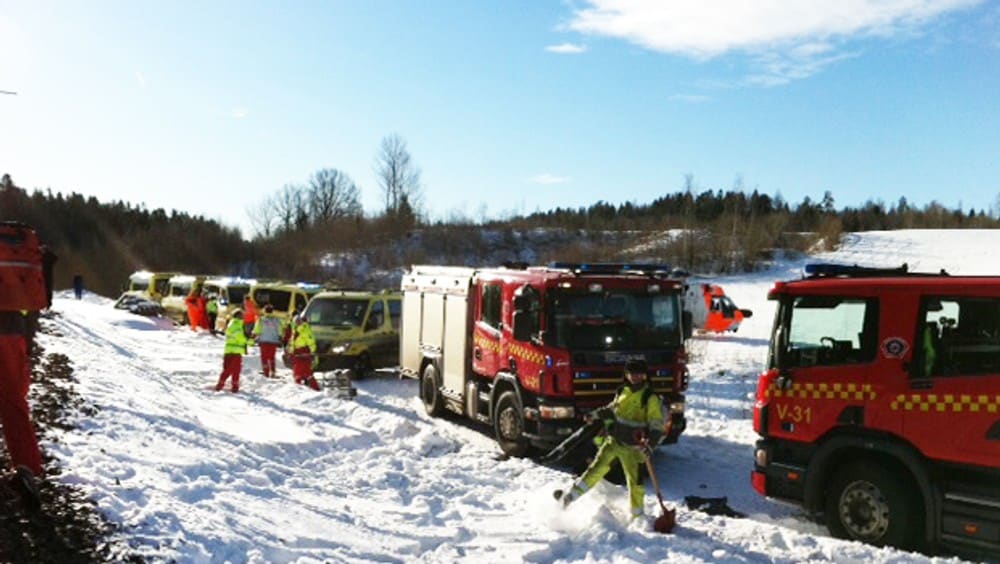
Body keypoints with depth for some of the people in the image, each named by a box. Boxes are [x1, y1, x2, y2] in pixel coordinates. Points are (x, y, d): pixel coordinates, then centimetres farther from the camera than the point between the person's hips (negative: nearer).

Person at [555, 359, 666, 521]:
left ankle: (637, 515, 17)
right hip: (612, 440, 4)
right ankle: (569, 496, 1)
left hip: (631, 447, -4)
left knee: (635, 480, 0)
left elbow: (657, 426, -10)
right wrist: (596, 414, 15)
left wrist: (649, 443, -24)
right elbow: (612, 408, 27)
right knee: (597, 468, 0)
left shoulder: (650, 398, -8)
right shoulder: (622, 391, 8)